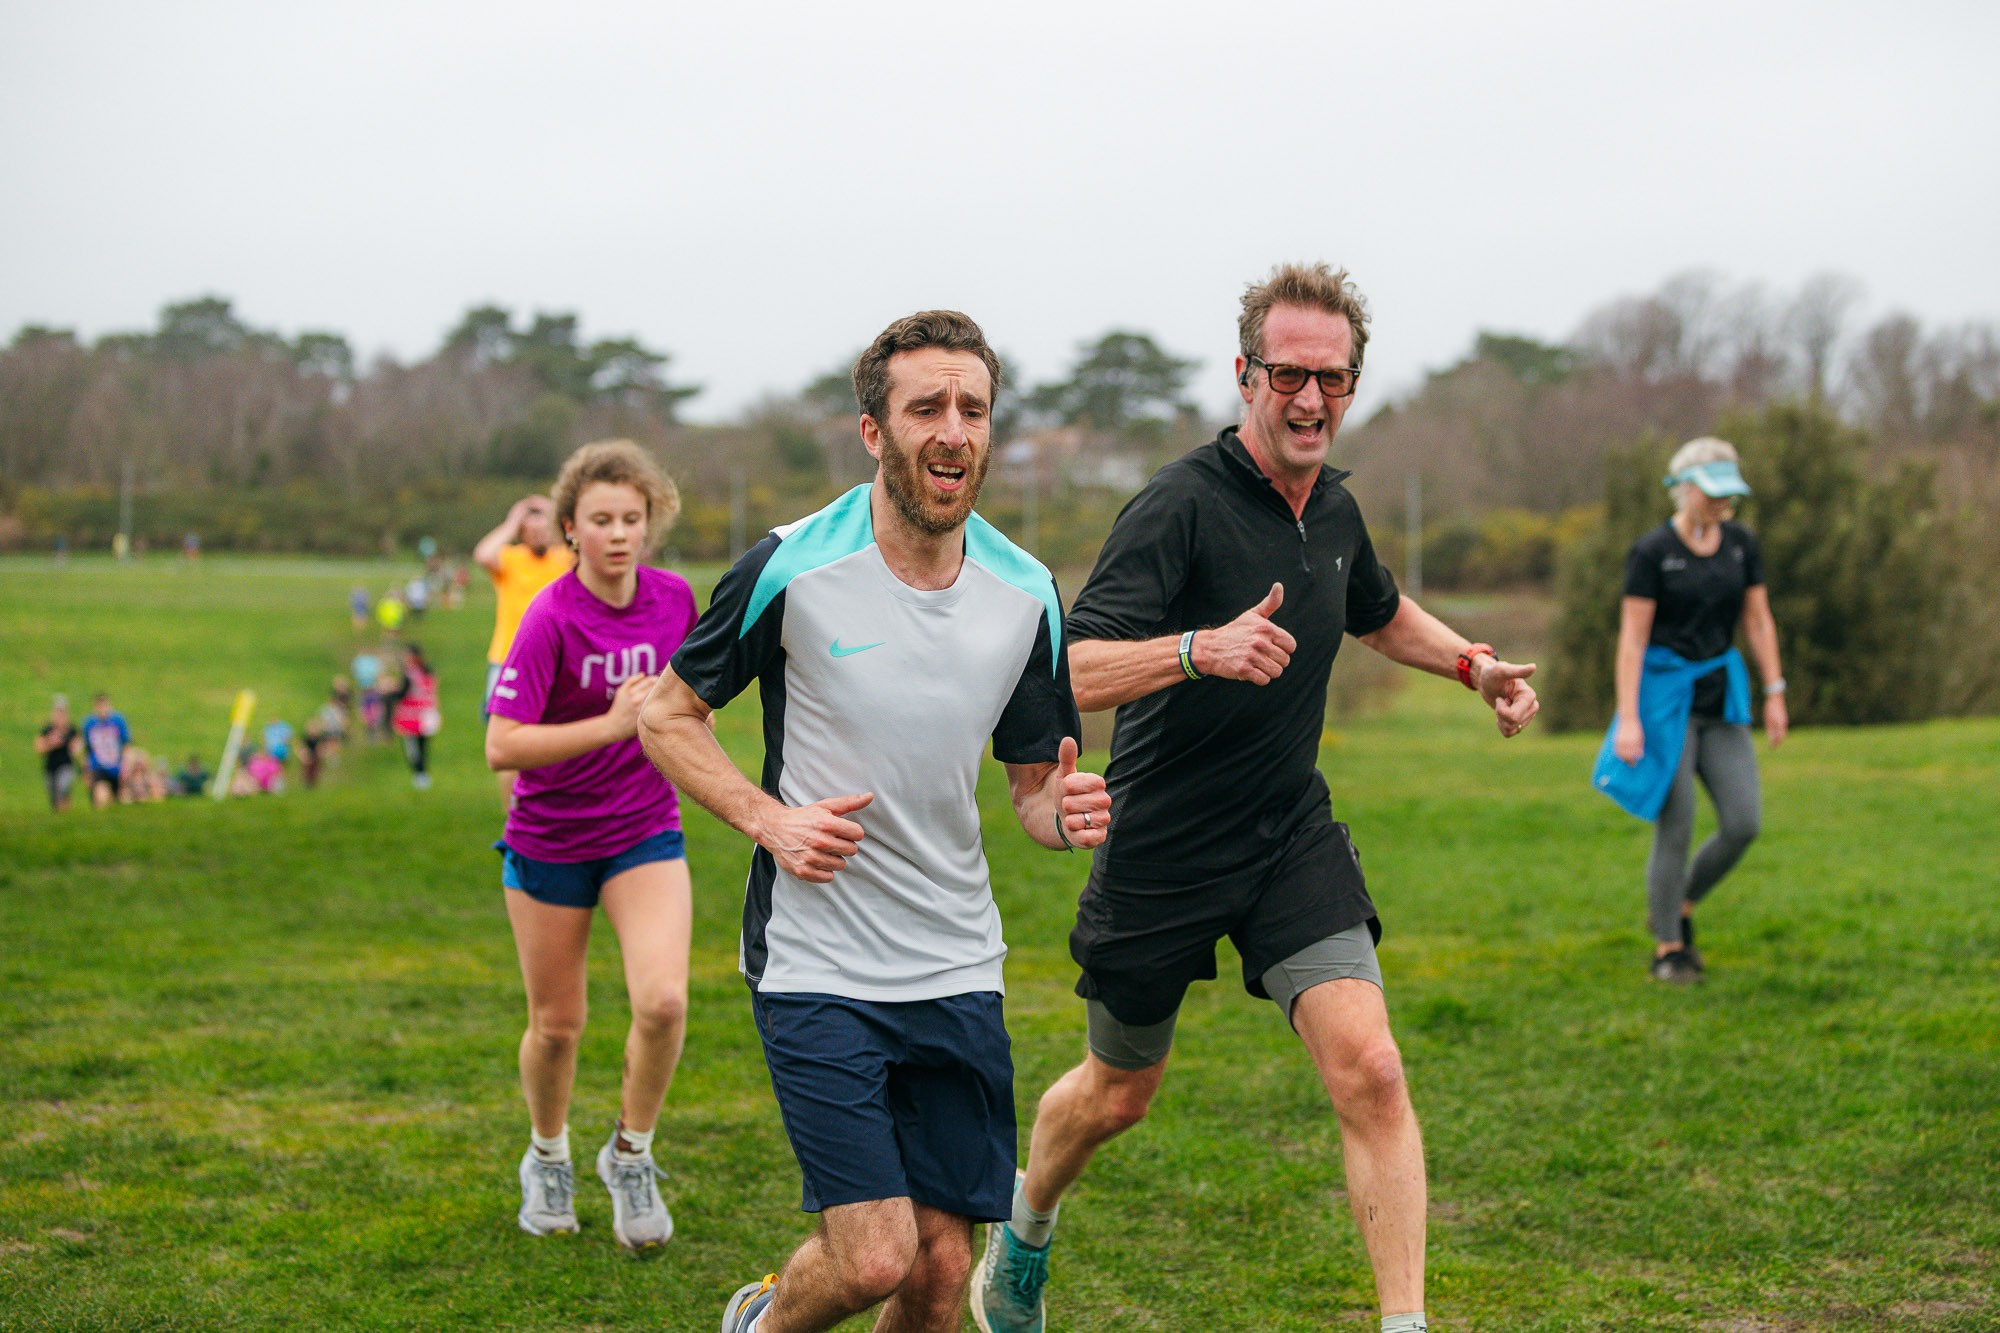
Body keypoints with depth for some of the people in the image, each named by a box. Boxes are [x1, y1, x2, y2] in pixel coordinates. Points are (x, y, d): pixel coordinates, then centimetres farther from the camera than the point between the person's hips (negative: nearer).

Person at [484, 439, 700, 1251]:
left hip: (645, 830, 2)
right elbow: (502, 748, -24)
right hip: (550, 841, -2)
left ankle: (631, 1155, 7)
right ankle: (548, 1159, 39)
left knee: (663, 1000, -18)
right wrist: (610, 725, -30)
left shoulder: (674, 598, -4)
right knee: (556, 1024, 10)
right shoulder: (551, 618, -18)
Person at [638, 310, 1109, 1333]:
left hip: (958, 974, 4)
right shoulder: (792, 568, -10)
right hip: (816, 968, -4)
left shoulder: (1026, 594, 1)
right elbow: (668, 715, 1)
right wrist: (769, 820, -13)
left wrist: (1065, 812, -13)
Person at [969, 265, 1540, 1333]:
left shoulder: (1335, 511, 3)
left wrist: (1474, 664, 11)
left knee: (1369, 1072, -15)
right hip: (1160, 857, -4)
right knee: (1117, 1096, 15)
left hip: (1294, 841, 4)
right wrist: (1200, 648, -45)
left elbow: (1383, 615, 28)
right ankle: (1024, 1232, 46)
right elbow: (1072, 673, -30)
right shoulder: (1182, 504, -19)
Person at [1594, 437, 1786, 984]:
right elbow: (1631, 637, -12)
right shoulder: (1651, 551, -10)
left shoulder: (1742, 543, 5)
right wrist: (1628, 718, -18)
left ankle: (1678, 909, 20)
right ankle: (1667, 949, 10)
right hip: (1663, 695, -5)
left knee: (1744, 822, -4)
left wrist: (1774, 694, 6)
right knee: (1675, 830, -5)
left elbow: (1758, 621, 10)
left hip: (1720, 695, 5)